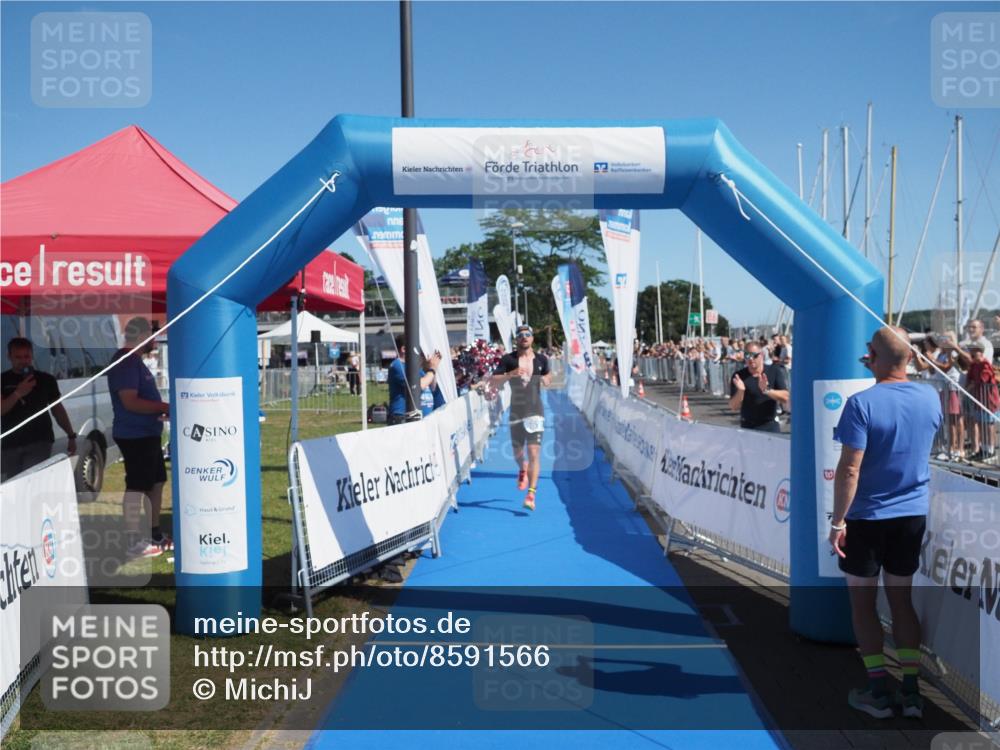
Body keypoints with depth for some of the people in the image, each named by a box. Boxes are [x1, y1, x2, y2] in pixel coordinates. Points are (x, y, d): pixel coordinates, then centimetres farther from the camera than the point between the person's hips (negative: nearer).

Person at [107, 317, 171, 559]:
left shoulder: (135, 361, 16)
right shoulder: (126, 362, -16)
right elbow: (130, 402, -24)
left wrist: (163, 409, 11)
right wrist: (164, 407, -19)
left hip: (148, 434, 10)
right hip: (134, 436, -10)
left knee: (156, 482, 16)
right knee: (136, 487, -5)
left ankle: (156, 534, 26)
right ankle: (134, 543, 2)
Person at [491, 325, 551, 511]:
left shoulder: (541, 359, 5)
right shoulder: (508, 359, -1)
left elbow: (547, 379, 24)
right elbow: (494, 382, -6)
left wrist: (546, 379, 4)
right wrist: (511, 374, -19)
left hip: (535, 412, -1)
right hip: (516, 412, 1)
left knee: (534, 453, -11)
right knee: (517, 453, 12)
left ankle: (531, 494, -10)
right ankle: (523, 469, 48)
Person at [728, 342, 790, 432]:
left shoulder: (775, 371, -3)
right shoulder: (739, 376, -4)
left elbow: (785, 397, -12)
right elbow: (734, 407, -8)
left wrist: (767, 390, -28)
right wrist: (740, 391, -26)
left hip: (770, 426, 0)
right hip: (747, 427, 0)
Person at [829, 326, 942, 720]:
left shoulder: (862, 403, -19)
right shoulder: (930, 398, -2)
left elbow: (849, 470, -21)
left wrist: (838, 520, -12)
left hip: (867, 517, -5)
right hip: (913, 514, 5)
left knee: (862, 601, 9)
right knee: (902, 599, 16)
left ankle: (879, 692, 14)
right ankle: (911, 690, 17)